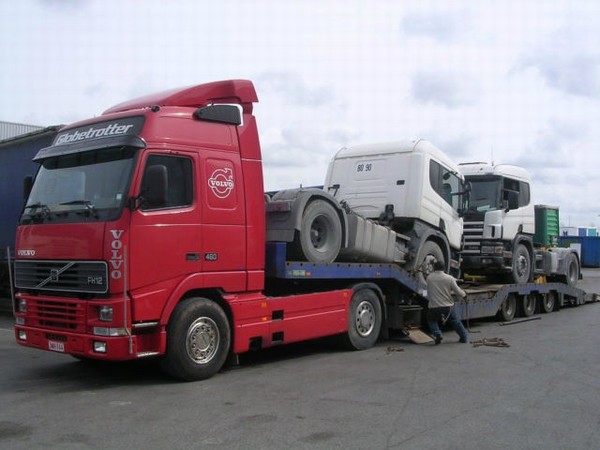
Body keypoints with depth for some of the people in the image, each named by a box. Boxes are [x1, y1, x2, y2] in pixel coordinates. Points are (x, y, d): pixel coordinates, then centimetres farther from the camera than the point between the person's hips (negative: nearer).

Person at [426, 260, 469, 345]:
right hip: (448, 305, 1)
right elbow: (457, 291, -4)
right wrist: (464, 294, 20)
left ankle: (437, 334, 0)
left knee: (432, 320, 22)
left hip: (434, 306, -1)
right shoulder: (449, 278, -6)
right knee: (455, 321, 22)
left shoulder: (429, 278, -1)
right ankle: (464, 337, 31)